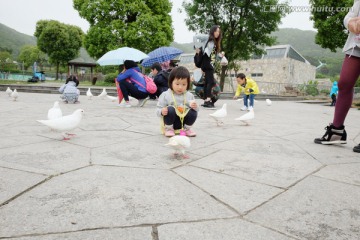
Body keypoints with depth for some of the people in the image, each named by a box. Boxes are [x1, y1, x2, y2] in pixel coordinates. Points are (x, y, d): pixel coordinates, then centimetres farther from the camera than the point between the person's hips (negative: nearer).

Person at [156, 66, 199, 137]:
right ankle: (168, 129, -7)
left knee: (193, 112, -23)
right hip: (171, 122, -3)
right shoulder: (165, 95, -3)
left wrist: (195, 107, -15)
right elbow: (158, 109, -2)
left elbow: (195, 108, 10)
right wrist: (161, 111, -26)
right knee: (170, 109, -31)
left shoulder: (189, 95, 7)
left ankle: (186, 128, 3)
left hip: (185, 121, 3)